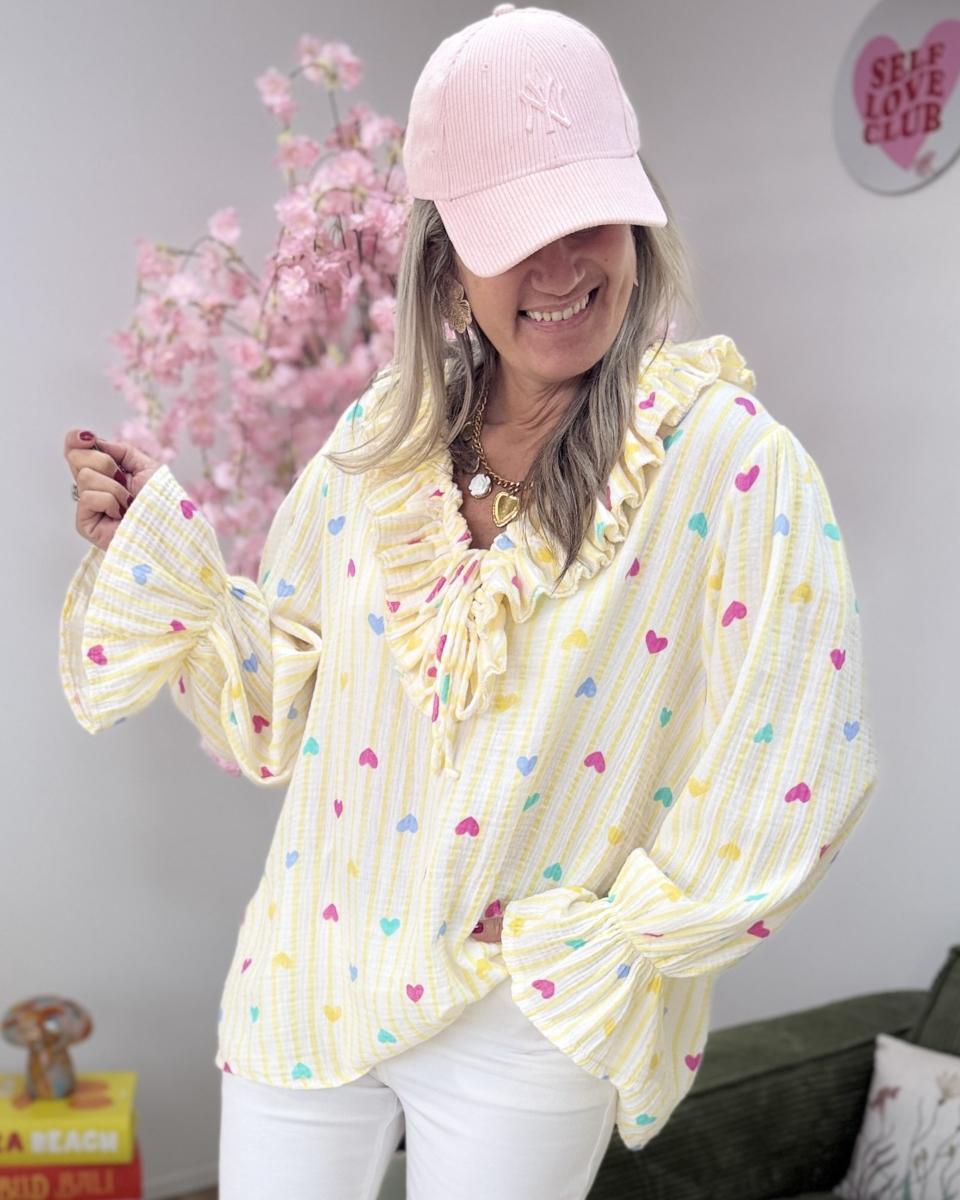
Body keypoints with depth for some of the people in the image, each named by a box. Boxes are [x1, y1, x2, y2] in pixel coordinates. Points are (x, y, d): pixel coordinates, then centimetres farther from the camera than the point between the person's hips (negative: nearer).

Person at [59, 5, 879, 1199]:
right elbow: (282, 708, 4)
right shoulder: (378, 442, -2)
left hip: (529, 1034, -3)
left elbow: (787, 779, -14)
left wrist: (592, 946, -10)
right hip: (304, 990, 4)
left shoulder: (730, 461, -15)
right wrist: (152, 548, -5)